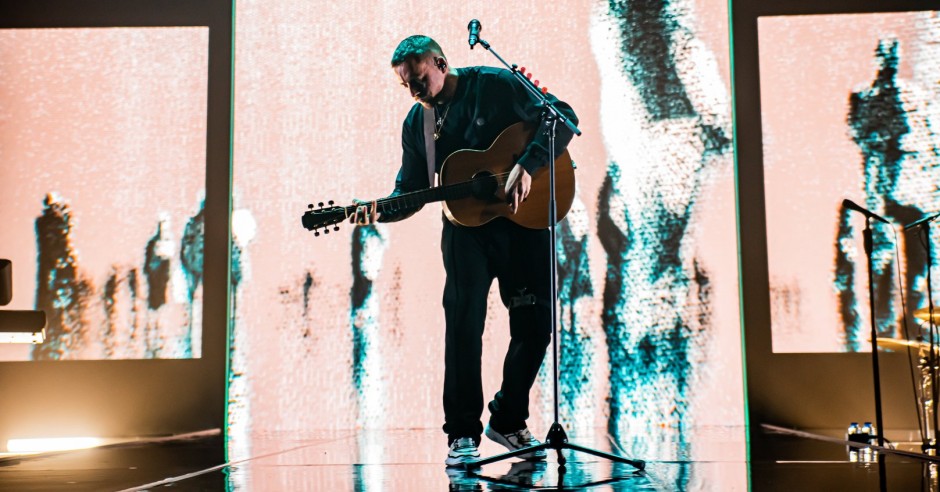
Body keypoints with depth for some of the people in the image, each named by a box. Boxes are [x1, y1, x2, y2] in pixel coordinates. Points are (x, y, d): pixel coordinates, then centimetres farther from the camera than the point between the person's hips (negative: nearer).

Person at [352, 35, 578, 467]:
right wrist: (379, 211, -13)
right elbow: (410, 191, 8)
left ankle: (508, 420, 20)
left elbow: (561, 115, -12)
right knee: (463, 320, -13)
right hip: (466, 225, 2)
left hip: (524, 220, -1)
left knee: (535, 323, 0)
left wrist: (526, 166, -24)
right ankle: (463, 434, -3)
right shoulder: (416, 123, 6)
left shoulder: (495, 85, -6)